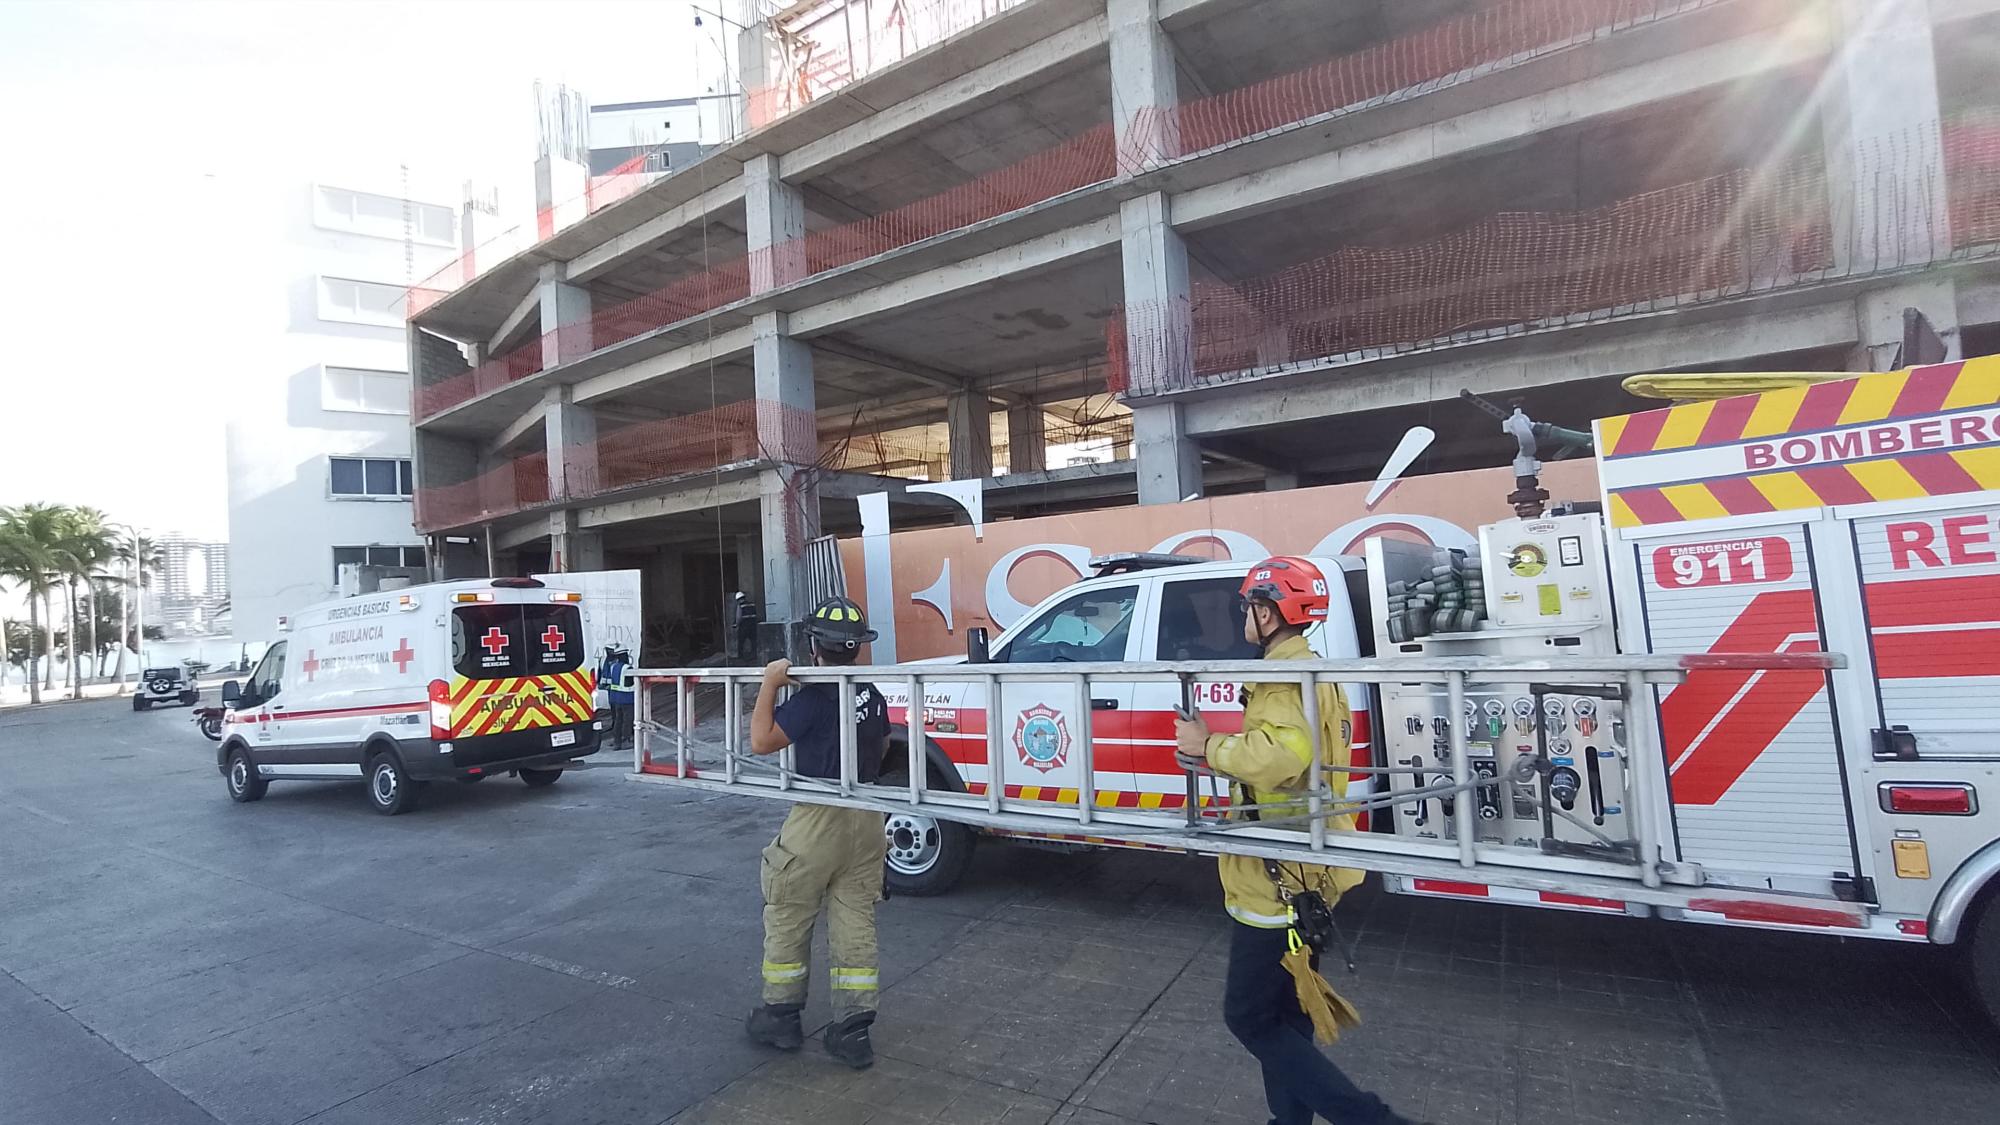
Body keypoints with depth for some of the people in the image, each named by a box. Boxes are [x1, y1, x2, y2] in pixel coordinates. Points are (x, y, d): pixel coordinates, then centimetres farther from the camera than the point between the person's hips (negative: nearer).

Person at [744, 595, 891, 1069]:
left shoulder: (812, 698, -18)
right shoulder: (872, 696, 5)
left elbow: (762, 741, -19)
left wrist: (769, 684, -13)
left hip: (818, 820, -6)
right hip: (865, 818, 6)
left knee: (787, 921, 13)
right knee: (855, 924, 10)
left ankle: (781, 1016, 24)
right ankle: (853, 1030, 14)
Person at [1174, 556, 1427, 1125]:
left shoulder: (1286, 675, -19)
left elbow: (1283, 754, -36)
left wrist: (1207, 746, -24)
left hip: (1278, 883, -10)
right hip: (1302, 876, 10)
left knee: (1250, 1018, 1)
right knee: (1283, 1015, 20)